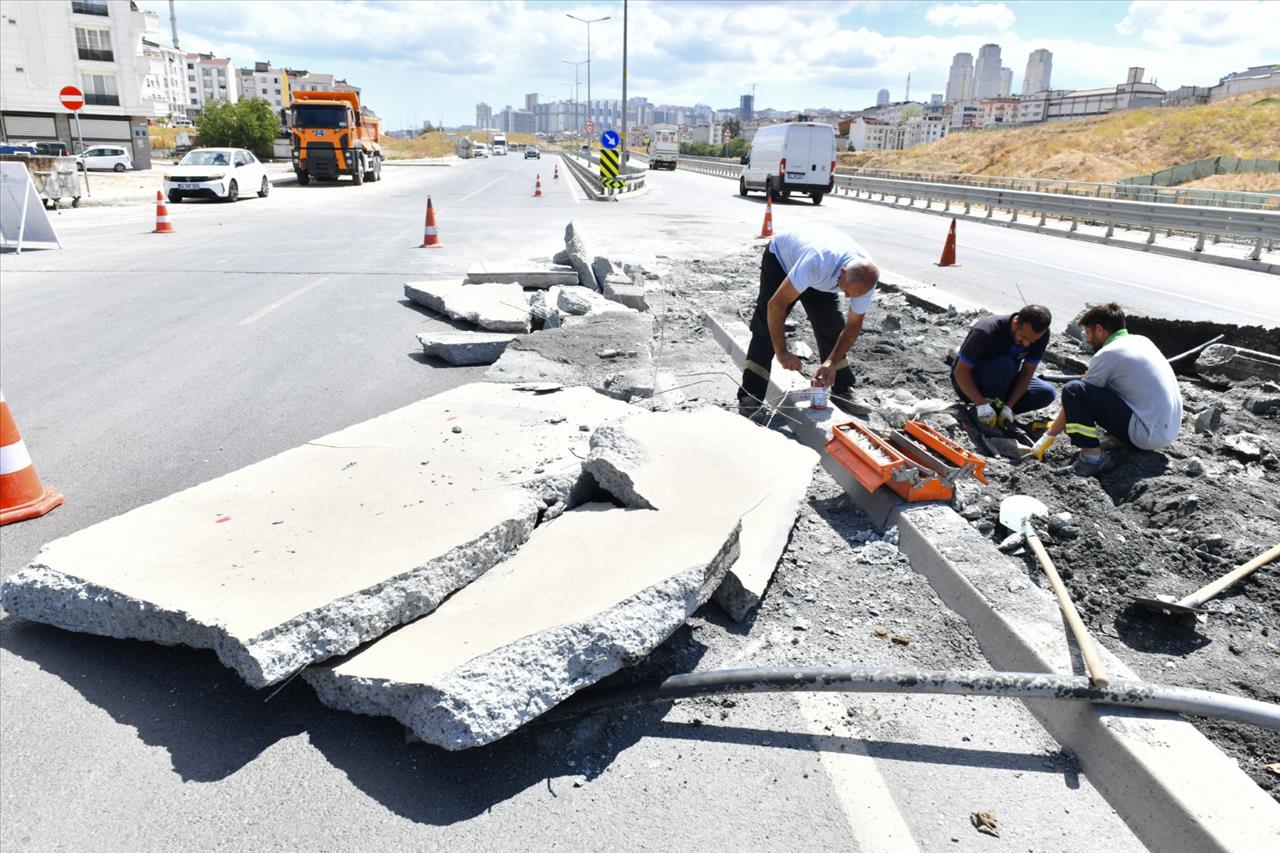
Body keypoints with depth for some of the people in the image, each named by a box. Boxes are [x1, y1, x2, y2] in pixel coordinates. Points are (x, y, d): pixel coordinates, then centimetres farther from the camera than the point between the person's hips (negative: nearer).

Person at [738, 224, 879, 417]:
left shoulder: (865, 278, -28)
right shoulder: (817, 262, -48)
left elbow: (853, 325, -15)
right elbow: (776, 305, -42)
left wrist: (832, 362, -27)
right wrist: (782, 352, -34)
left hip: (820, 275, 5)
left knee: (832, 327, -4)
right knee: (766, 329, -16)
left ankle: (844, 393, 11)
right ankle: (749, 400, -16)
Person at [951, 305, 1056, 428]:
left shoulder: (1041, 335, -15)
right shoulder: (987, 331, -30)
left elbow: (1027, 372, -11)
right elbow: (960, 371, -28)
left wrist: (1008, 407, -21)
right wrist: (982, 404, -36)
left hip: (1001, 382, 6)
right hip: (968, 381, -5)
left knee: (1047, 393, -13)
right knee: (1004, 365, -34)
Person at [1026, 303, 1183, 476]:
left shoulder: (1107, 354, -10)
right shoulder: (1142, 341, 14)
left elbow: (1073, 397, -3)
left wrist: (1047, 437, 6)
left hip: (1149, 434, -9)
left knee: (1072, 389, -14)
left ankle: (1093, 457, -14)